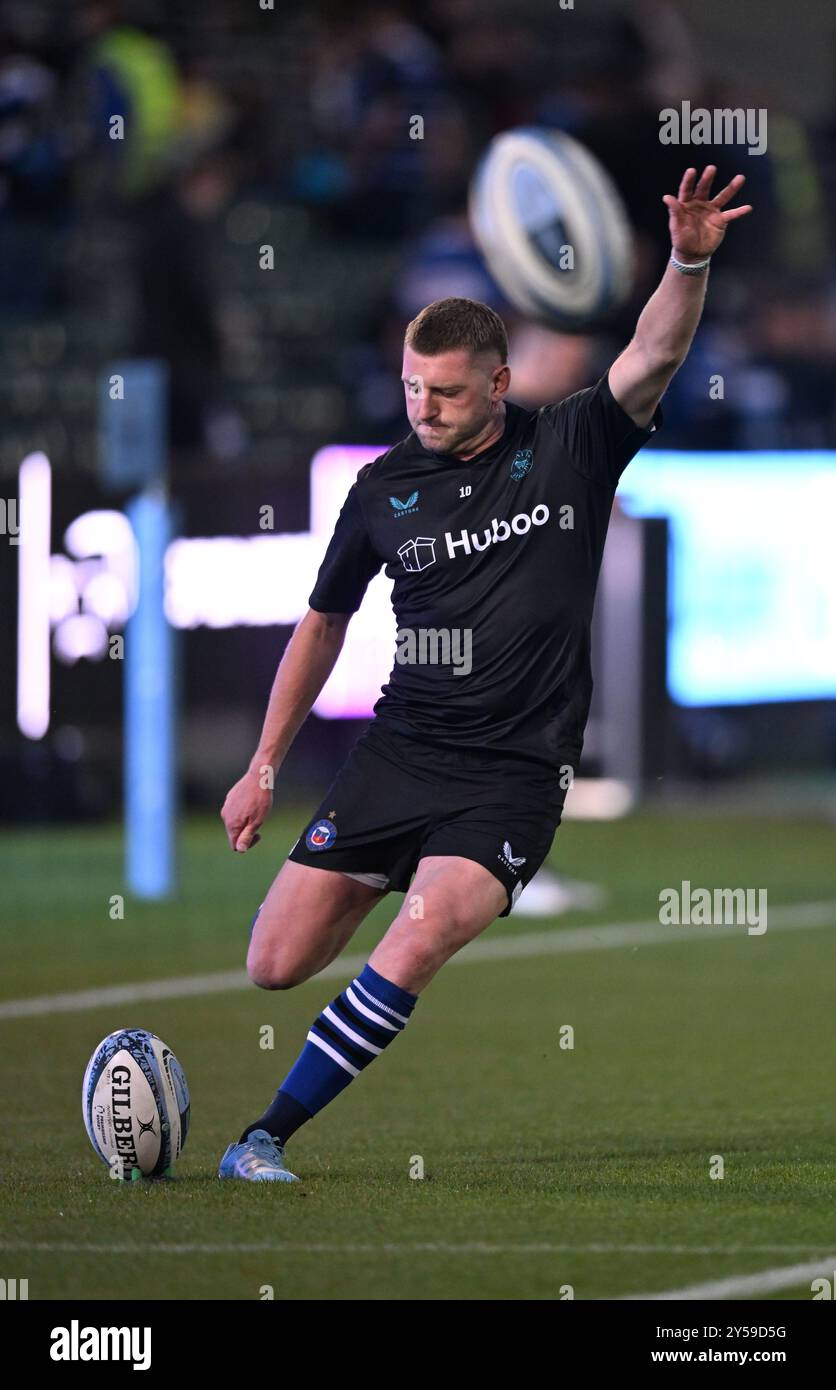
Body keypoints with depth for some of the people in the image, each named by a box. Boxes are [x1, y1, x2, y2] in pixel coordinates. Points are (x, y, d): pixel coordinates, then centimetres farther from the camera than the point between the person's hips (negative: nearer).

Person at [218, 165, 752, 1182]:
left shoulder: (569, 448, -1)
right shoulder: (385, 485, 5)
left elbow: (653, 356, -16)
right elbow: (324, 623, 17)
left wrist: (689, 262, -36)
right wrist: (264, 769, 16)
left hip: (516, 774, -3)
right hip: (398, 753, 3)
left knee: (419, 942, -26)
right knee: (274, 964, -2)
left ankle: (266, 1136, -16)